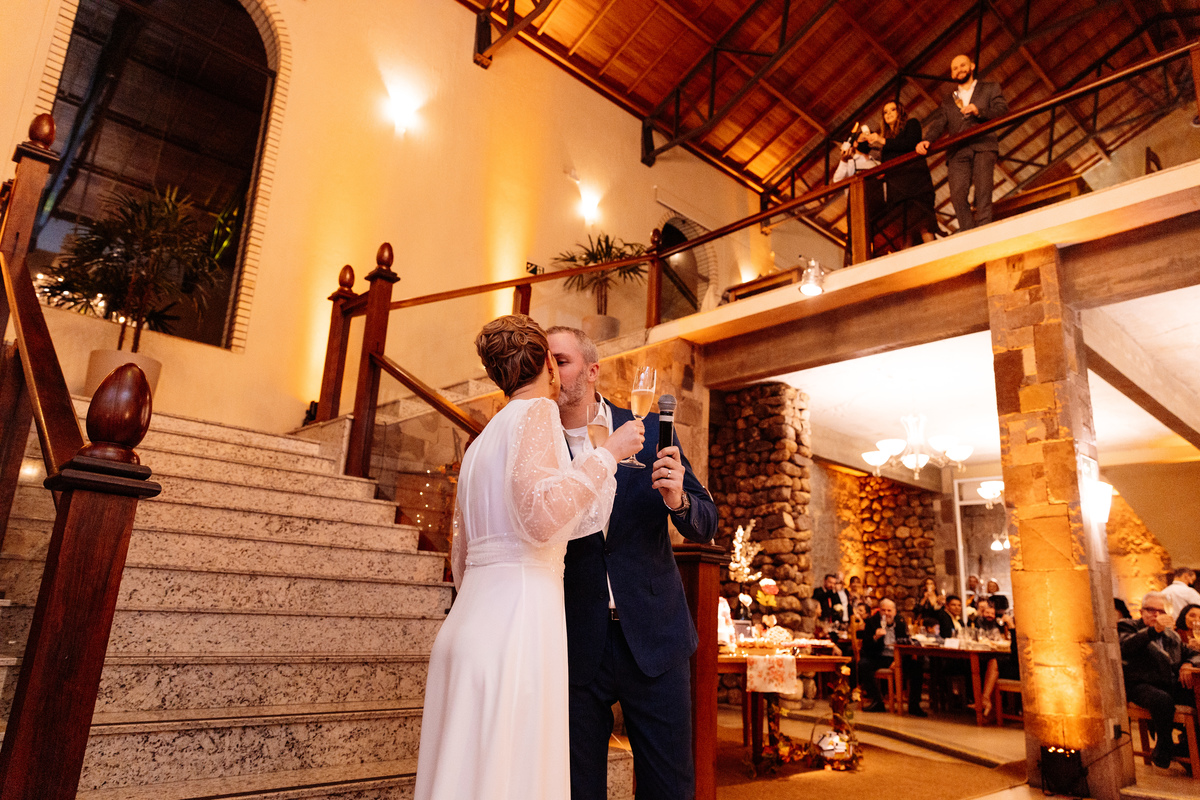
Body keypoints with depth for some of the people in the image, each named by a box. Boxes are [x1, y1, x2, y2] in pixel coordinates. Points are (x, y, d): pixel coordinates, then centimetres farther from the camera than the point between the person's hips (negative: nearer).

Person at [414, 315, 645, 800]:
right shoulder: (536, 412, -4)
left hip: (468, 622, 9)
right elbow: (540, 516, -21)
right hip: (518, 618, -8)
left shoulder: (479, 443, 20)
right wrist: (608, 452, -10)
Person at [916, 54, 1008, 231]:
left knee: (983, 192, -20)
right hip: (957, 150, 2)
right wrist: (927, 140, -7)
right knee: (958, 194, -18)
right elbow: (938, 124, 15)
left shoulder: (990, 88, 25)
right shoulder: (948, 100, 32)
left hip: (983, 145, -2)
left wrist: (979, 111, -9)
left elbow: (1003, 110, 10)